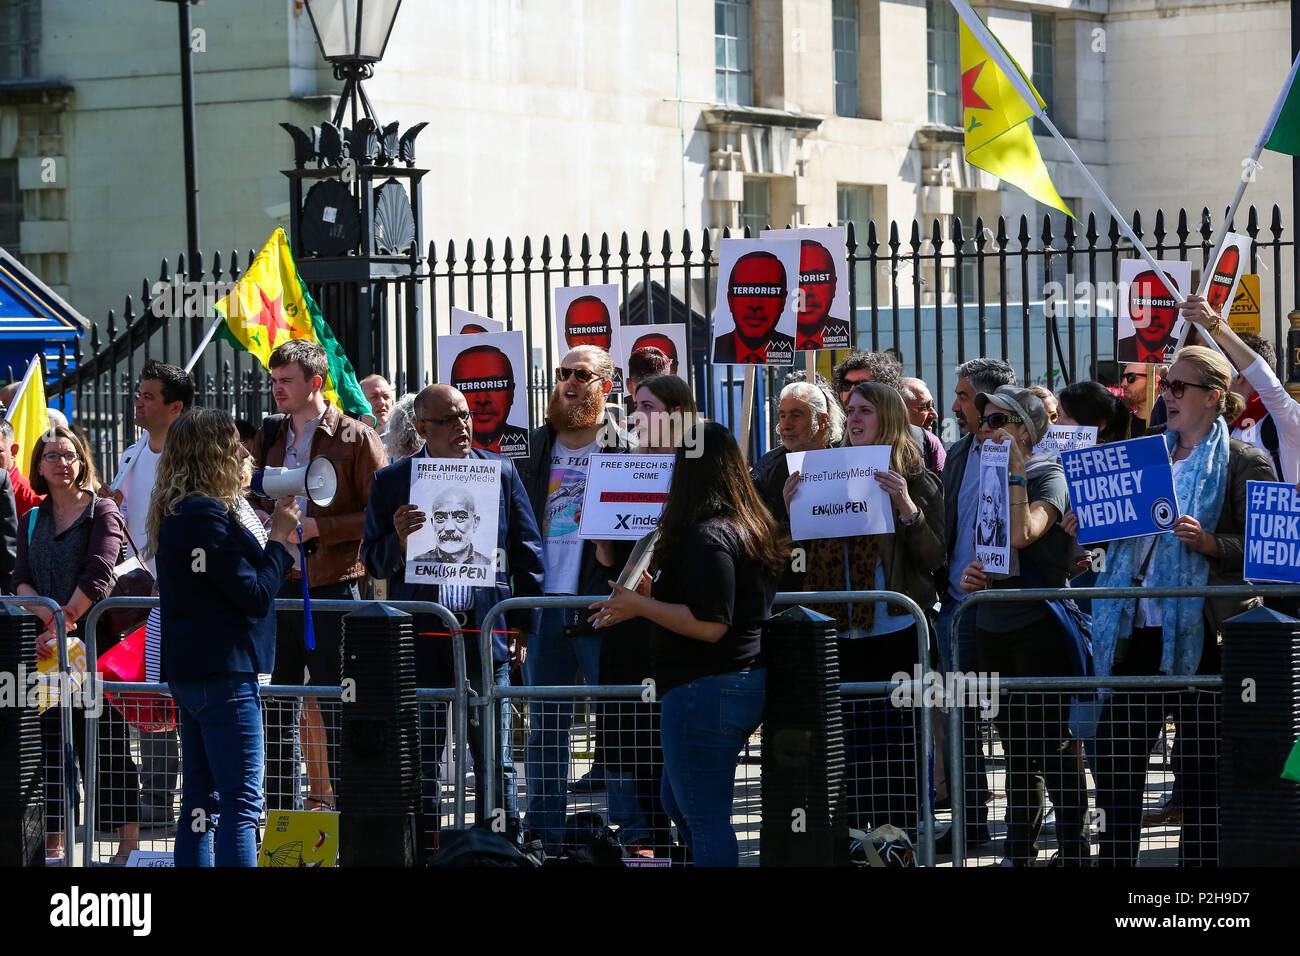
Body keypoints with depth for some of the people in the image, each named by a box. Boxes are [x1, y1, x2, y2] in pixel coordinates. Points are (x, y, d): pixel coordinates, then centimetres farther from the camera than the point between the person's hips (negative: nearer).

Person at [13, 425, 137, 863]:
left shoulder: (102, 512, 1)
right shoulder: (32, 521, 17)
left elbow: (97, 576, -10)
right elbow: (21, 580, 6)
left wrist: (63, 624, -17)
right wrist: (49, 619, -12)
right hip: (47, 644, 5)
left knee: (107, 741, -6)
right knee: (50, 740, 3)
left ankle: (129, 841, -4)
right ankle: (54, 843, 8)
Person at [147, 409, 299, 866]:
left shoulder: (175, 513, 14)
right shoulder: (207, 515, -17)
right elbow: (256, 594, -17)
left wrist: (275, 538, 11)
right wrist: (279, 538, -5)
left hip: (187, 670, 10)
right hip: (223, 672, -10)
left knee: (200, 800, 12)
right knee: (241, 800, -11)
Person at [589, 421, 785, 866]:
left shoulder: (706, 537, -18)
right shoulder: (750, 529, 11)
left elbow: (709, 625, -23)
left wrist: (640, 605, -16)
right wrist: (656, 593, 23)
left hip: (705, 692, -10)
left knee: (704, 818, -4)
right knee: (678, 804, 23)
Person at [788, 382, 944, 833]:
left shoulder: (917, 481, 0)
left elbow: (933, 558, -7)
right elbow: (808, 556, 16)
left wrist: (906, 506, -19)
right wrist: (791, 509, -1)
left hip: (896, 631, -5)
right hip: (843, 633, 5)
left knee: (896, 748, -4)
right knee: (850, 744, 6)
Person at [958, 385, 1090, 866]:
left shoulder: (1050, 478, -7)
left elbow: (1023, 533, -24)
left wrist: (1016, 473, -18)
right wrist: (969, 573, 2)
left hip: (1039, 626, -7)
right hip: (992, 624, 7)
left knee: (1052, 744, -6)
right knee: (1014, 747, 12)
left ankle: (1074, 849, 0)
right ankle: (1019, 850, 19)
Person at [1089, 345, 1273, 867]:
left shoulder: (1243, 462, -3)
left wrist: (1211, 544, -23)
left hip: (1200, 635, -6)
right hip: (1138, 629, 6)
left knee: (1203, 766, 0)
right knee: (1116, 757, 8)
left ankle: (1200, 861, 8)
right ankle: (1115, 859, 17)